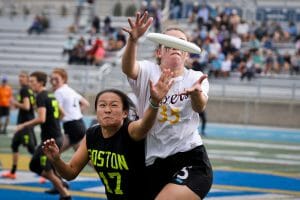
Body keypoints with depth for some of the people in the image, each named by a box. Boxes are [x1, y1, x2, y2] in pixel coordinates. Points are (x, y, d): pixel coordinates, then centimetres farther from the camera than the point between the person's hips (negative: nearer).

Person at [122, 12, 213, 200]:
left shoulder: (196, 78, 3)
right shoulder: (148, 71, 3)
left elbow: (200, 107, -18)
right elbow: (128, 68, -20)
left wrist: (196, 93, -43)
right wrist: (133, 40, -41)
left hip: (190, 159, -2)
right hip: (153, 163, 2)